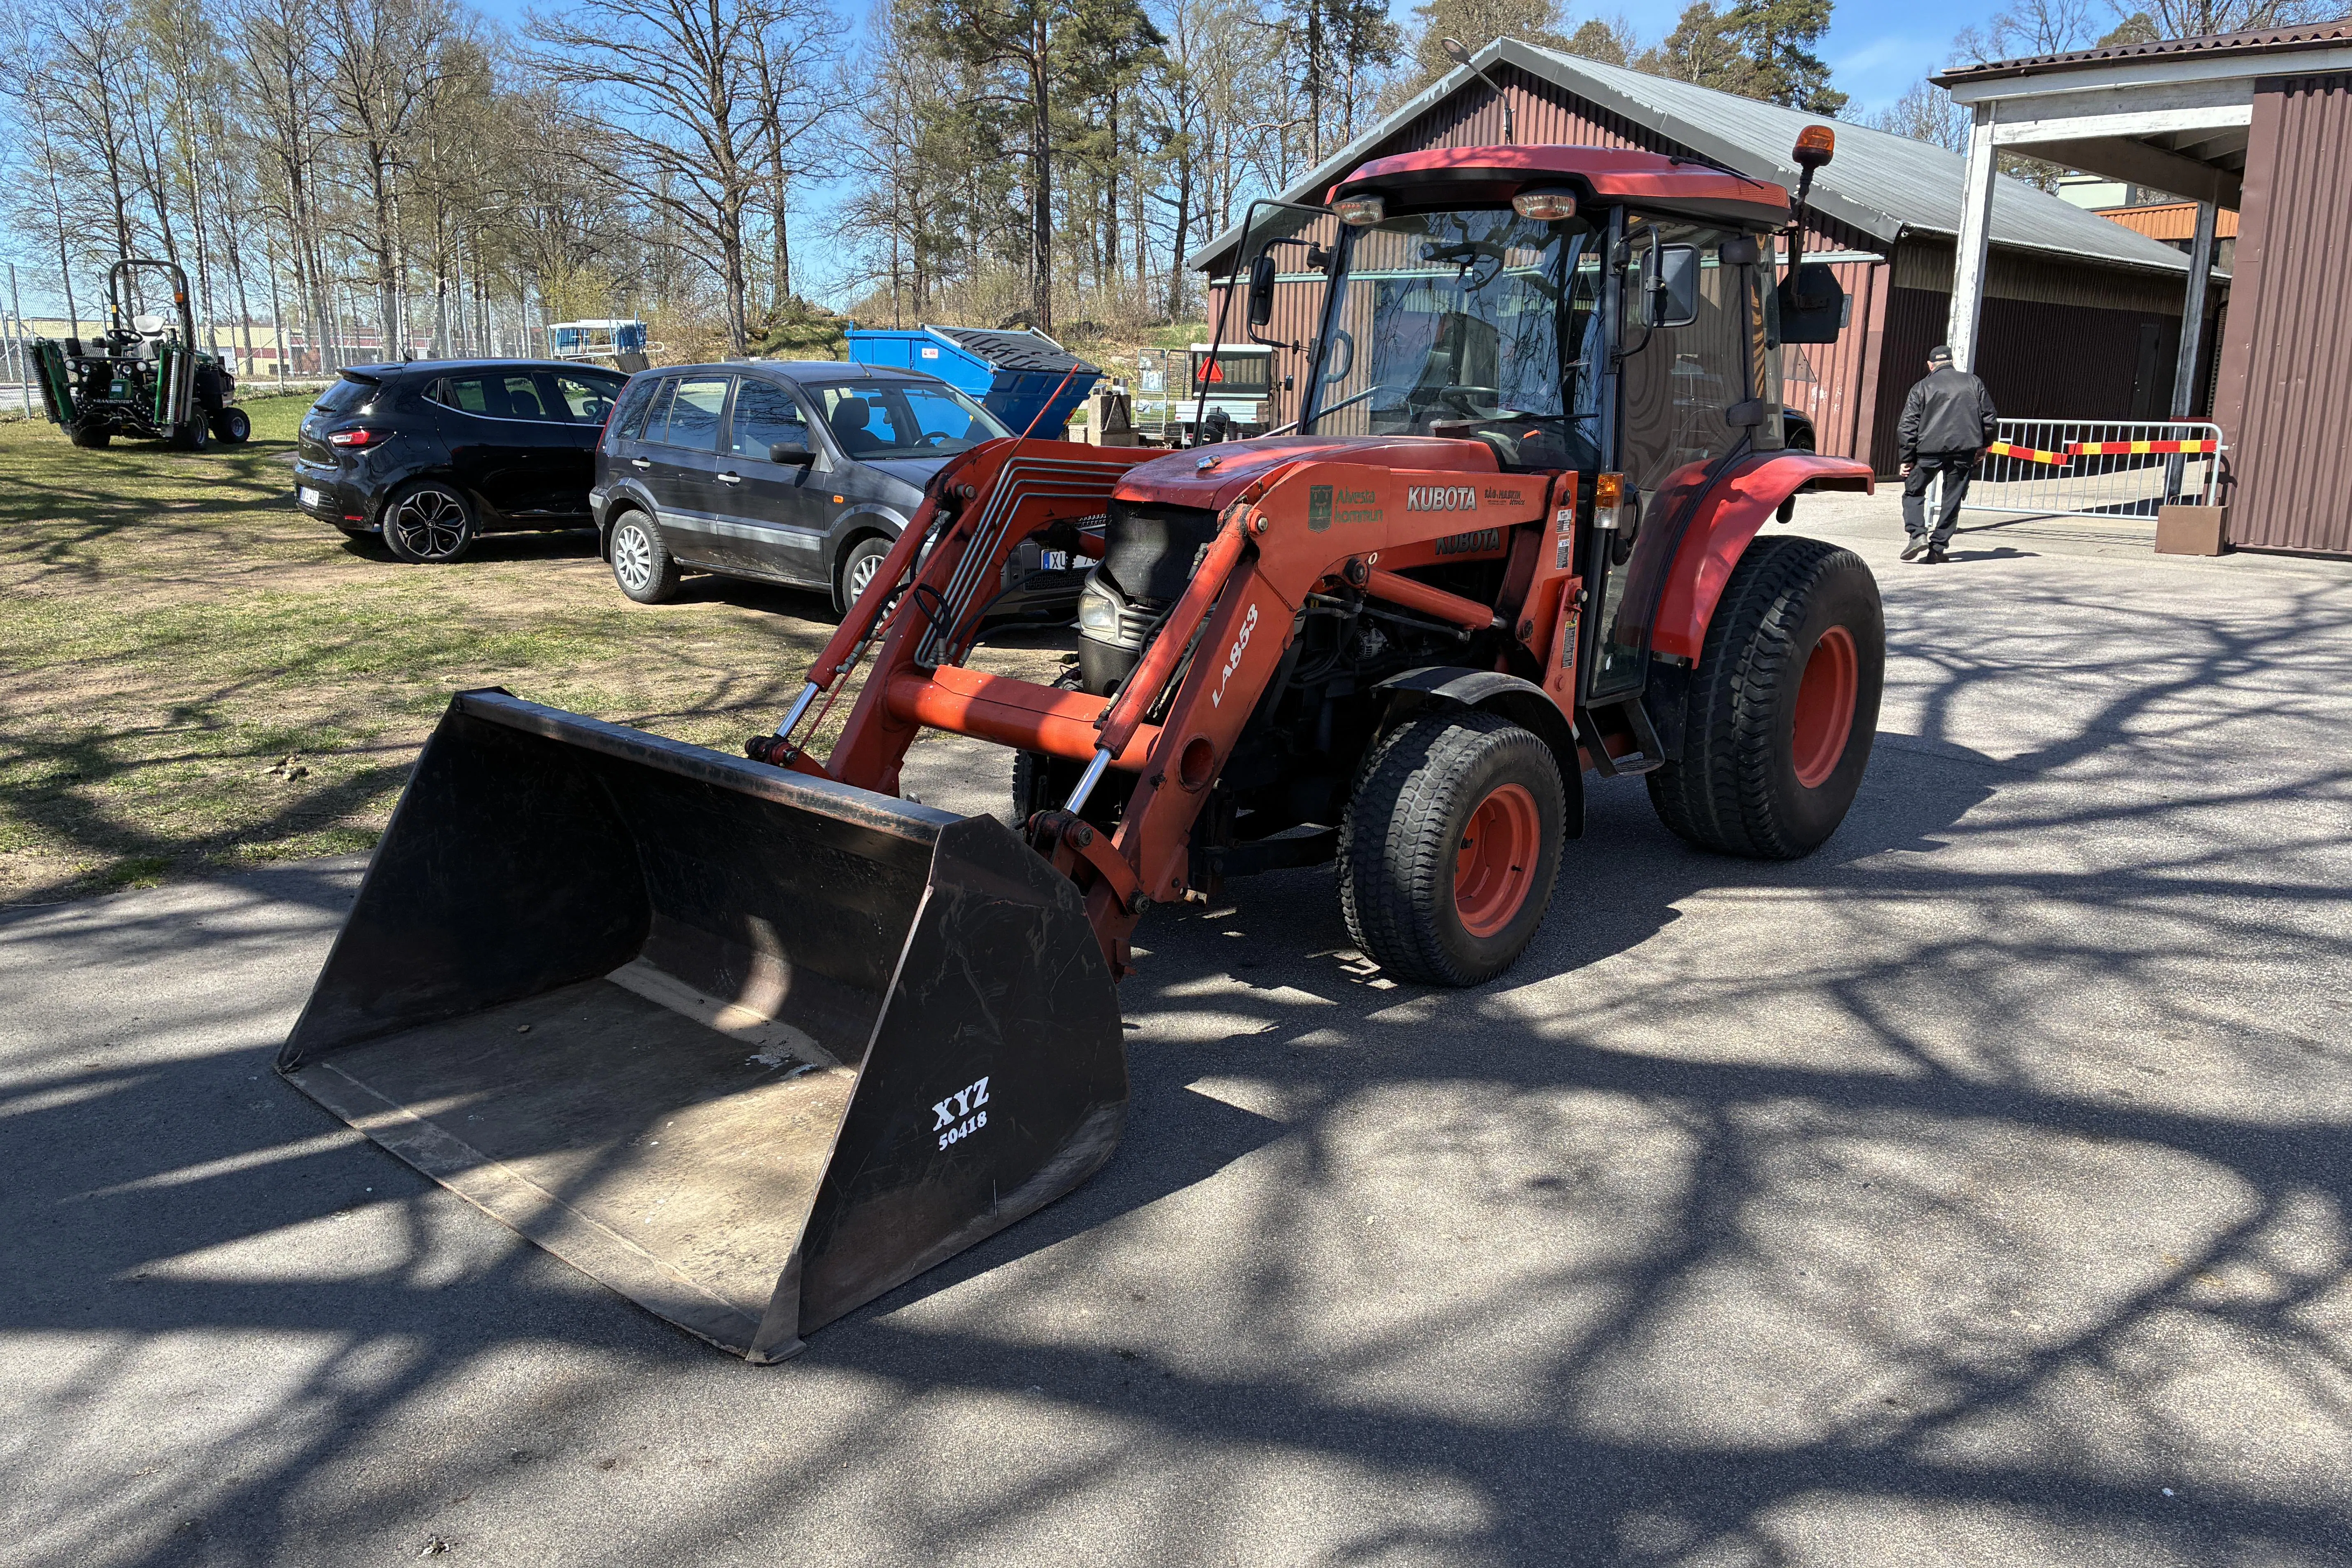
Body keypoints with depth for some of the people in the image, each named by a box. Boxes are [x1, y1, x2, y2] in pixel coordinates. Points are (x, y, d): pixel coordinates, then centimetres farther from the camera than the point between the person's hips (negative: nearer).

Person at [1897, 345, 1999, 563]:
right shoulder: (1973, 382, 13)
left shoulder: (1922, 388, 6)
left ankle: (1918, 534, -7)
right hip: (1965, 449, 2)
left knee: (1914, 492, 14)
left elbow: (1907, 427, -1)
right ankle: (1937, 549, 8)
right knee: (1952, 500, 8)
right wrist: (1983, 446, 25)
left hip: (1930, 449, -2)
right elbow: (1990, 418, 14)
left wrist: (1906, 459, 3)